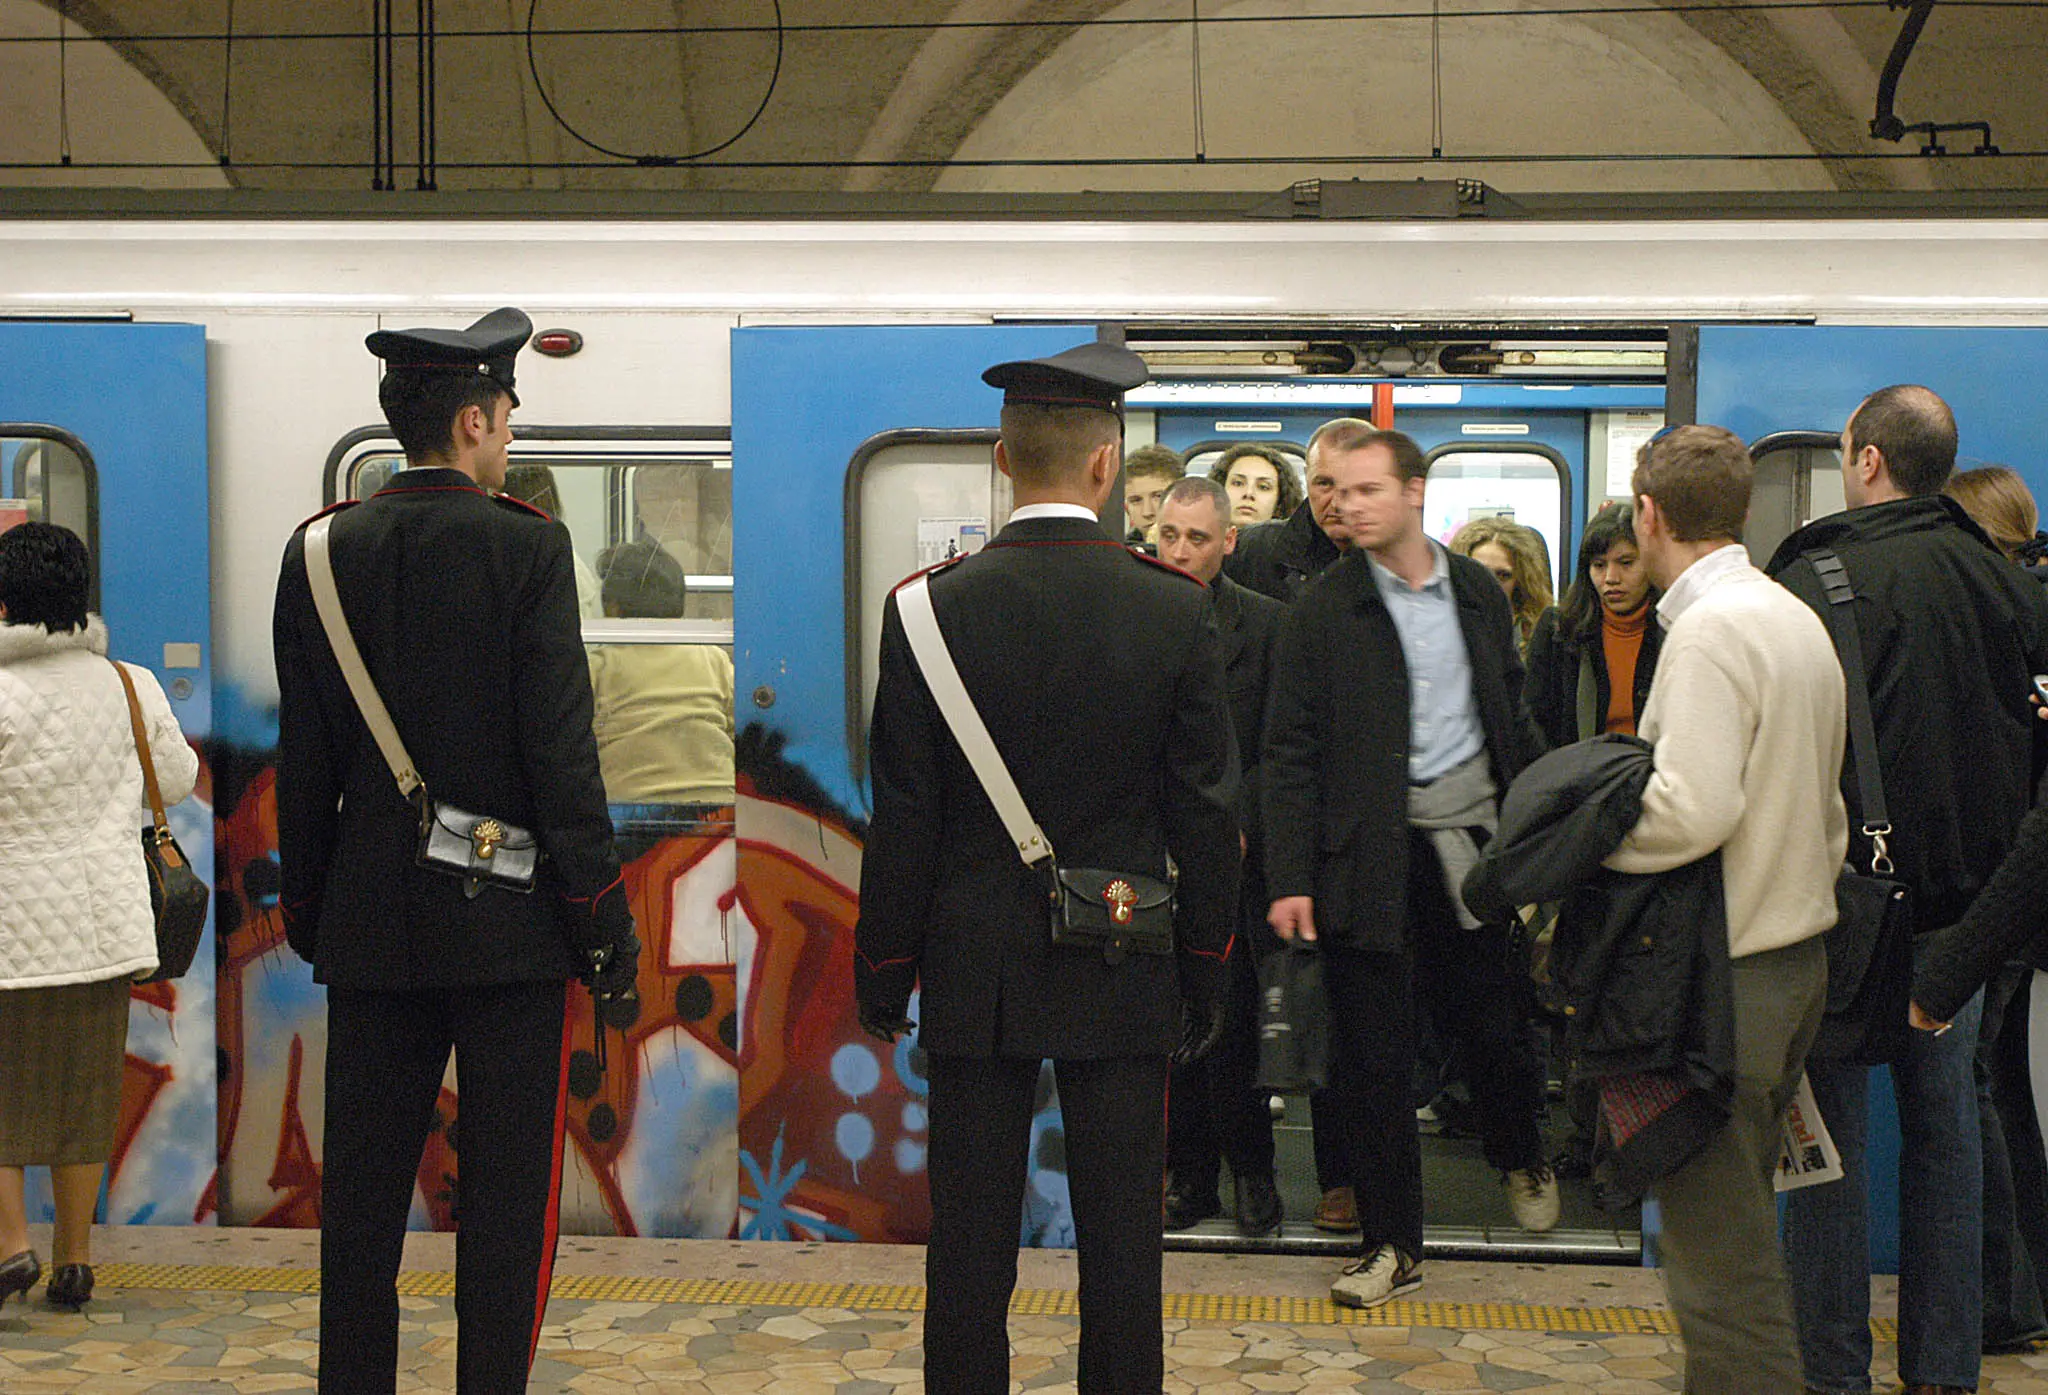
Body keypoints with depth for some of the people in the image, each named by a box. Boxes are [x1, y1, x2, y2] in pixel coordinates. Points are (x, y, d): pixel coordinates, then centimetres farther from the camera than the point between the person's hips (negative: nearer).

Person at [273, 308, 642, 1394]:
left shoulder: (319, 552, 4)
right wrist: (604, 919, -7)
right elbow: (561, 752, -12)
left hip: (372, 925, 4)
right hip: (509, 924, -4)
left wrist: (304, 907, 16)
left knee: (362, 1192, 12)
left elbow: (303, 761, 7)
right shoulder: (526, 548, -9)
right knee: (505, 1194, 4)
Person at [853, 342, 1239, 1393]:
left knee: (971, 1234, 8)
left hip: (975, 972, 0)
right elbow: (1208, 811, -2)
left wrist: (883, 976, 5)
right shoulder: (1177, 610, -6)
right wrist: (1206, 971, 9)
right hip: (1125, 976, 1)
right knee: (1120, 1236, 10)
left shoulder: (928, 609, -8)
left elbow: (903, 819, -5)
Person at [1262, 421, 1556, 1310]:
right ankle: (1393, 1244, 14)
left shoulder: (1477, 593, 8)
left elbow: (1511, 715, 14)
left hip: (1471, 843, 3)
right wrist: (1291, 879, -11)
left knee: (1494, 1027, 11)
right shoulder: (1322, 612, -3)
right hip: (1371, 859, -2)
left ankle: (1520, 1160, 42)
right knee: (1373, 1055, 2)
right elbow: (1291, 755, -5)